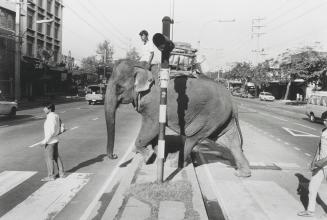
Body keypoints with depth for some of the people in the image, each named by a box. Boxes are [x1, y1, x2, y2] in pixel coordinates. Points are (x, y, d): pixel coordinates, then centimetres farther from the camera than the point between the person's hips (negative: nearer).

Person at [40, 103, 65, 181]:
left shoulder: (51, 117, -20)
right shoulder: (55, 116, 8)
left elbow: (52, 131, -25)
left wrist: (45, 141, -21)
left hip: (50, 141, -9)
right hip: (55, 140, 9)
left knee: (49, 158, 1)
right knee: (56, 157, 16)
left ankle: (51, 176, 10)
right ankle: (61, 173, 24)